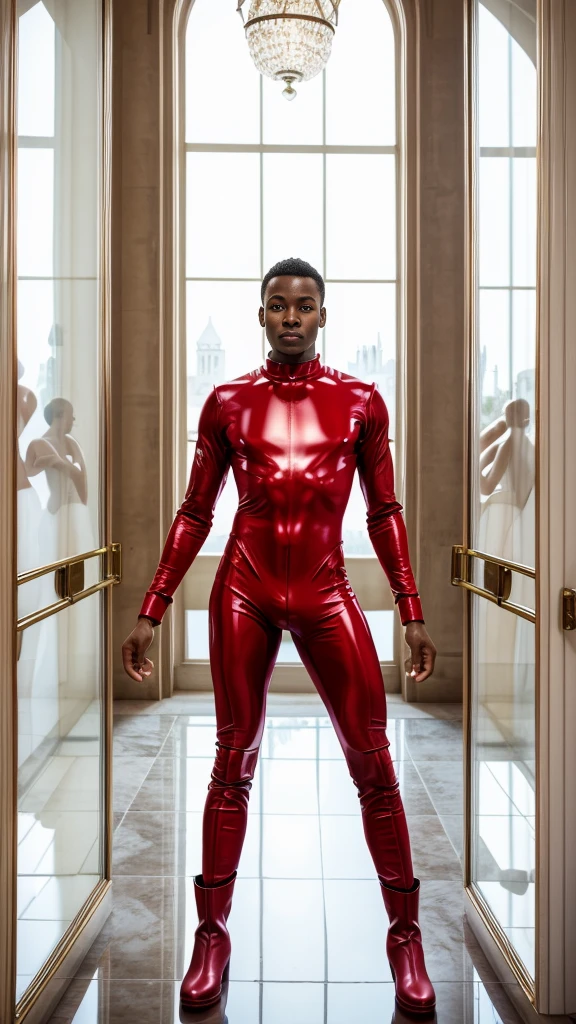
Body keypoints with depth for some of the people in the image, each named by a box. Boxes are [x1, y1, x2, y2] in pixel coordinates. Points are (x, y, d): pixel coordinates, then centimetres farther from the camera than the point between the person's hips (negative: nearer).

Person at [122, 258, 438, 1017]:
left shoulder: (360, 401, 4)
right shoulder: (228, 403, 4)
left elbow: (384, 512, 7)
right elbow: (195, 514, 7)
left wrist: (413, 614, 2)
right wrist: (151, 612, 3)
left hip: (327, 596, 0)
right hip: (244, 593, 0)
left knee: (373, 762, 0)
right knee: (234, 760, 7)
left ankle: (406, 936, 18)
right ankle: (212, 936, 23)